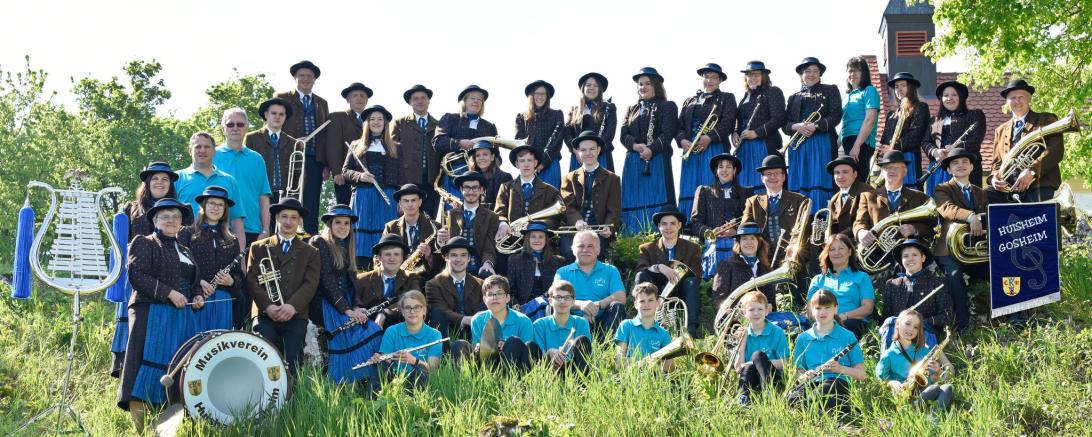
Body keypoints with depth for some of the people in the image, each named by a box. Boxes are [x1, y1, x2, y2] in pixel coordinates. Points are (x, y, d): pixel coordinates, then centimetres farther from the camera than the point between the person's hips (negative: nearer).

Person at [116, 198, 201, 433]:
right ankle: (140, 427, -13)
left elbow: (194, 282, 28)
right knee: (148, 364, -11)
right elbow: (137, 276, -10)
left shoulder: (185, 251, 22)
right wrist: (169, 293, -17)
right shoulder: (144, 243, 3)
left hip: (182, 317, 7)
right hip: (152, 314, -7)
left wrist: (198, 297, 5)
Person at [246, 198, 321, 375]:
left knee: (292, 366, -10)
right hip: (266, 315, 0)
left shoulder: (310, 252, 16)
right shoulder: (259, 248, 16)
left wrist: (293, 306, -16)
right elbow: (252, 280, 4)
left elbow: (310, 283, 2)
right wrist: (268, 306, -13)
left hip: (296, 316, 0)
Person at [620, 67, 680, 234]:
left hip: (657, 159, -4)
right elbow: (624, 135, 9)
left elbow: (667, 133, -5)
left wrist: (651, 149, -20)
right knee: (634, 200, 0)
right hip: (633, 162, 4)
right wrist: (635, 145, -13)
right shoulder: (631, 110, 22)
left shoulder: (667, 106, 8)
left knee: (655, 200, -10)